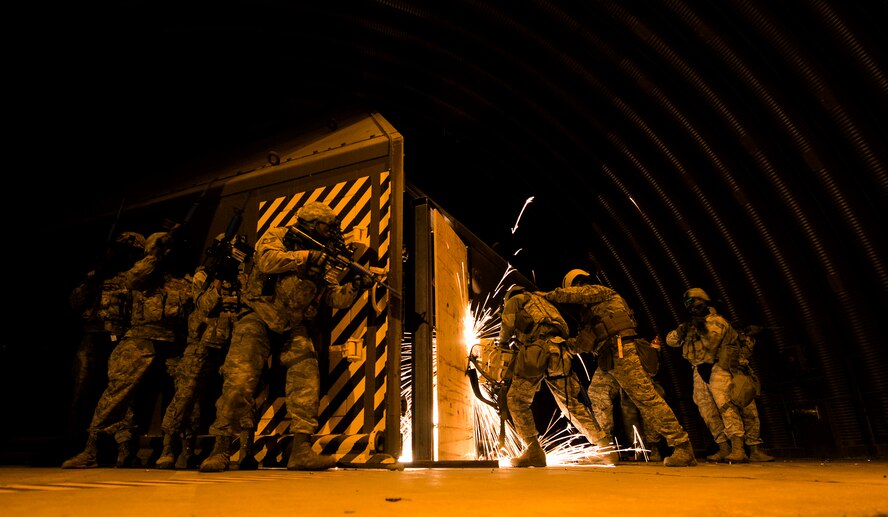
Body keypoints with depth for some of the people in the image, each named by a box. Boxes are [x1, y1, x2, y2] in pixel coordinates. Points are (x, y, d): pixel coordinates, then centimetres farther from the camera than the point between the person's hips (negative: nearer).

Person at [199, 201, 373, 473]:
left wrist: (356, 286, -15)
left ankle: (301, 449, -12)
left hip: (294, 328, 3)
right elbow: (266, 260, -18)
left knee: (307, 378, -13)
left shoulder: (324, 261, 12)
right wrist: (305, 256, -17)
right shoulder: (278, 236, 3)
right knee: (239, 380, -10)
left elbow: (336, 298, 3)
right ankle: (221, 448, 4)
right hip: (259, 318, -3)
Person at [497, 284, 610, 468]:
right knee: (571, 403, 13)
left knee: (516, 400, 0)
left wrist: (502, 342, 21)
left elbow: (508, 325, 3)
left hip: (537, 349, -7)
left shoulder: (514, 300, 19)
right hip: (560, 352, 7)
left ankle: (534, 452, -5)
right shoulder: (543, 302, 39)